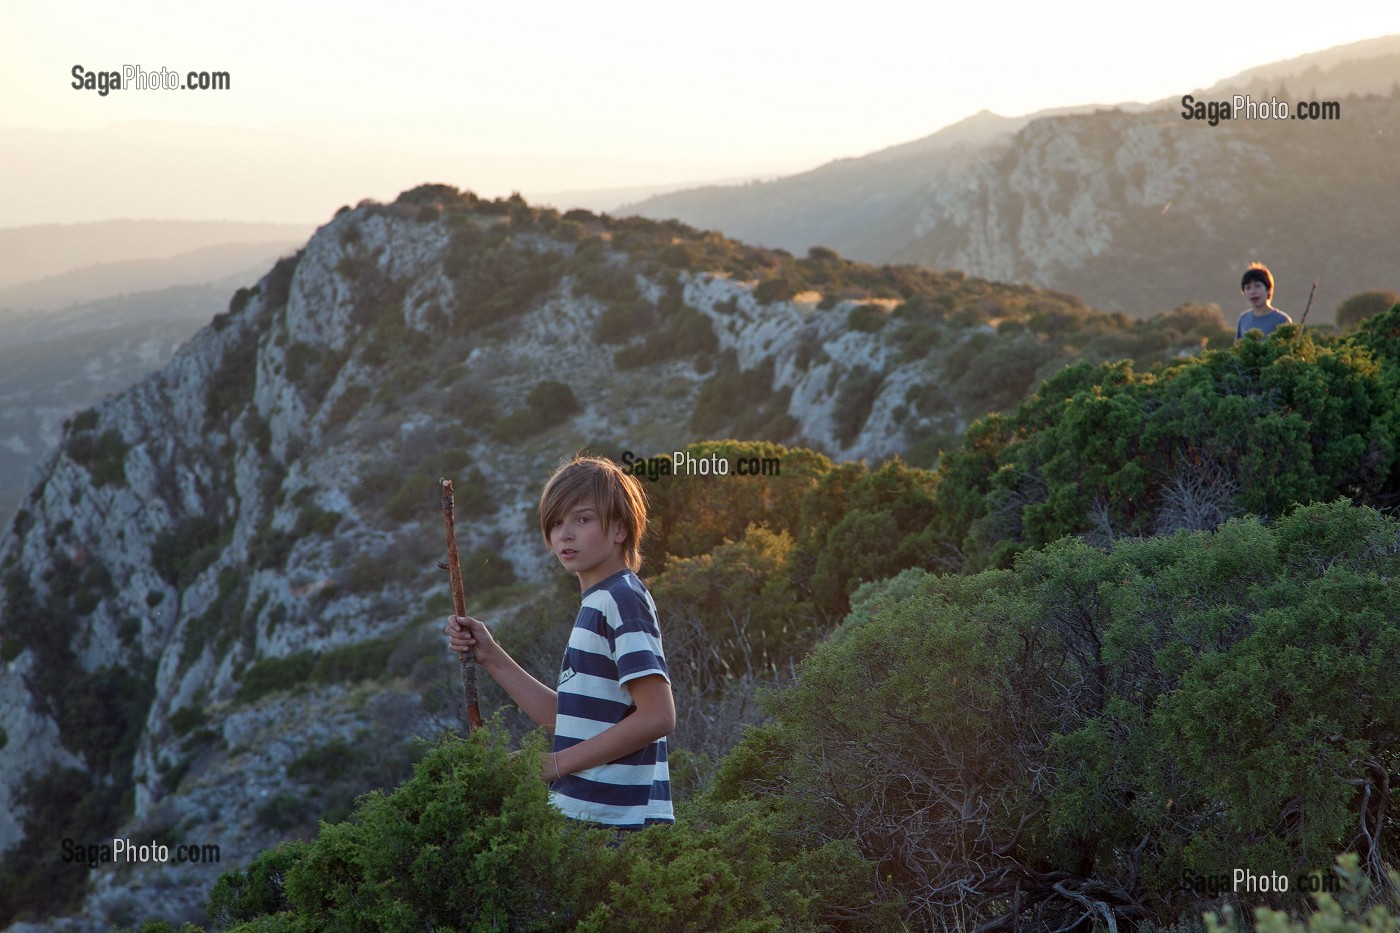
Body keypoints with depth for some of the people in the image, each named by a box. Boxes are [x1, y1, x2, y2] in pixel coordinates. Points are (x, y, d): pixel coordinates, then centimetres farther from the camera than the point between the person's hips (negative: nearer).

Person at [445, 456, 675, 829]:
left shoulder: (623, 598, -12)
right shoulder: (597, 602, 17)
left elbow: (658, 715, -21)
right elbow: (567, 720, 18)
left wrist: (557, 763, -17)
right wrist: (491, 656, 11)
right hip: (586, 816, 9)